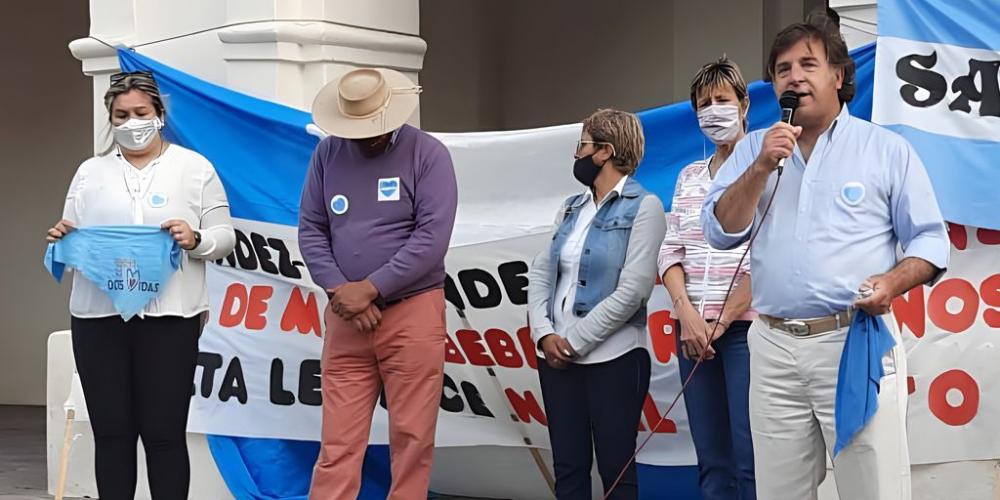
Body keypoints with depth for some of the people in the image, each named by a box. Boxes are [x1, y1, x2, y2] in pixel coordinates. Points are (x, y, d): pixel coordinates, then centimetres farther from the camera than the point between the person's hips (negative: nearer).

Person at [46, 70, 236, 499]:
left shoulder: (195, 168, 7)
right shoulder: (90, 172, 15)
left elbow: (224, 237, 4)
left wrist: (195, 239, -16)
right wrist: (62, 239, -6)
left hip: (168, 317, -3)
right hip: (98, 317, 3)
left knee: (164, 433, -1)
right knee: (111, 432, 5)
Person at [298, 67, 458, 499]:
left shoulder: (428, 154, -5)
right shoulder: (327, 153, 7)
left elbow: (432, 238, -12)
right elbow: (311, 229, 7)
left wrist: (369, 289, -14)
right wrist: (340, 291, -8)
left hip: (412, 313, -3)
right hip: (345, 318, 3)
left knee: (412, 439, 2)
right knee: (338, 440, 3)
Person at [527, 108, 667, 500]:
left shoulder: (643, 207, -5)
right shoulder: (571, 208, 15)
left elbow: (632, 292, -14)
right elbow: (541, 272, 9)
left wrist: (574, 341, -13)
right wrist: (544, 333, -7)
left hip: (613, 358, -6)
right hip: (556, 357, 6)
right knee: (567, 467, 9)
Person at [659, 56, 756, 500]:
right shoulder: (689, 177, 16)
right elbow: (670, 251, 11)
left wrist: (722, 322, -9)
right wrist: (687, 313, -6)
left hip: (744, 327, -5)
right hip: (693, 329, 5)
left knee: (750, 461, -8)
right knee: (711, 462, 6)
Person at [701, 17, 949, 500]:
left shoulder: (888, 150, 3)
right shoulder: (753, 149, 11)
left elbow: (930, 240, 3)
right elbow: (720, 232, 2)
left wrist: (894, 281, -16)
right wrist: (762, 167, -8)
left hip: (857, 343, -3)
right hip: (772, 349, 3)